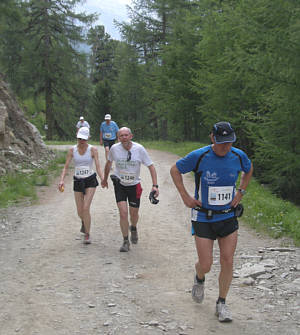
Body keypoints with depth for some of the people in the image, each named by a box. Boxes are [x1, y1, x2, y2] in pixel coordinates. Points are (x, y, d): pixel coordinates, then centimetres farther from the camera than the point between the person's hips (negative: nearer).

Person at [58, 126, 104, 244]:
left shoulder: (93, 150, -9)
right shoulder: (72, 150, -4)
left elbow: (98, 167, -13)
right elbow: (66, 167, -5)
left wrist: (103, 179, -29)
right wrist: (62, 180, -20)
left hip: (90, 181, -3)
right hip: (78, 182, 3)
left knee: (86, 208, -18)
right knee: (80, 212, 8)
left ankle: (87, 235, -4)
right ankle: (84, 221, 45)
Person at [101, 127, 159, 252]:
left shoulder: (139, 149, -15)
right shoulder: (114, 148, -12)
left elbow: (151, 166, -10)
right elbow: (108, 163, 9)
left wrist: (155, 185, -19)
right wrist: (105, 179, 20)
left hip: (134, 185, 0)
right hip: (119, 184, 0)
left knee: (134, 214, 11)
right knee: (123, 213, -12)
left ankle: (133, 228, 47)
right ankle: (125, 241, 1)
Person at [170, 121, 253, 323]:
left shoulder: (239, 156, -5)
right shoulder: (199, 156, -16)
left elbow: (249, 169, 19)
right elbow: (175, 170, 0)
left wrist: (240, 192, 8)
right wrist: (185, 197, -5)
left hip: (228, 217, 3)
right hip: (203, 218, -3)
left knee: (228, 262, -2)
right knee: (206, 265, -3)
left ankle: (222, 304, 15)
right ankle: (199, 279, 35)